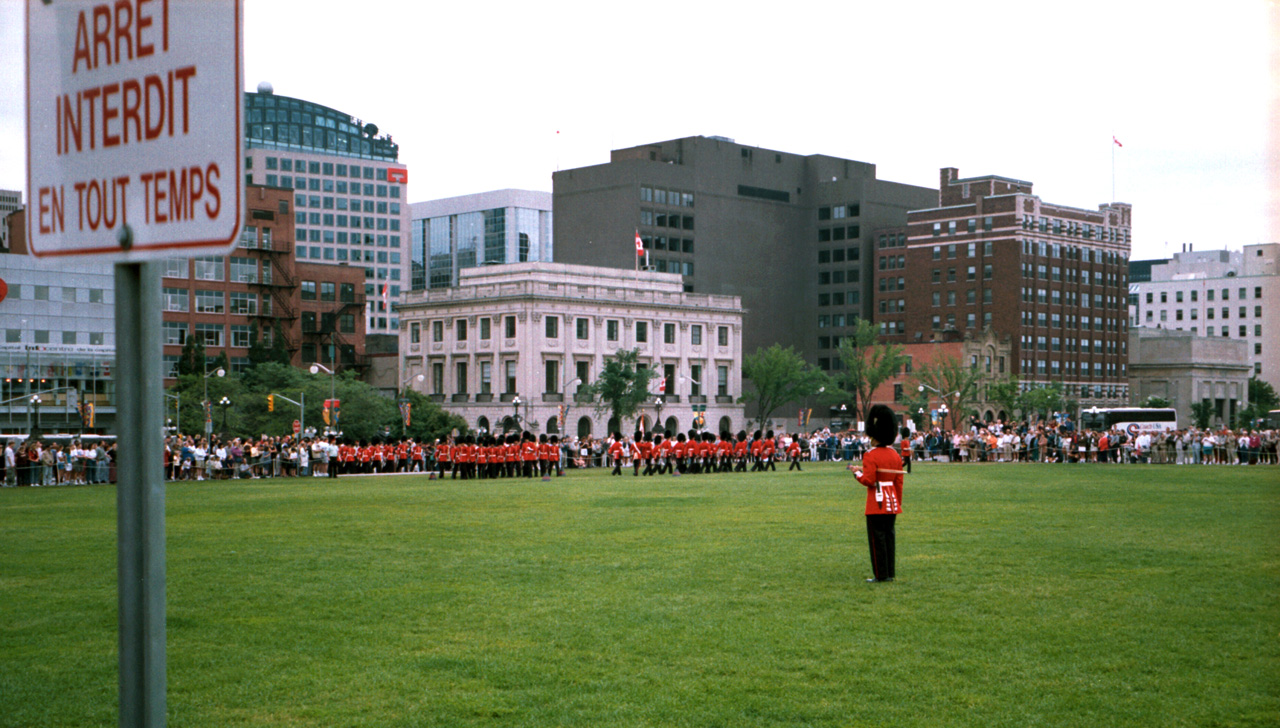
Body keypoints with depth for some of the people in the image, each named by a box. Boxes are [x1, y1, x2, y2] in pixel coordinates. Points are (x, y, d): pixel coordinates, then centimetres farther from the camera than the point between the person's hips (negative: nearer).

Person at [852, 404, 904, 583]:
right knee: (889, 536, 11)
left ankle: (881, 575, 1)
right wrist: (898, 502, 17)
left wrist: (857, 473, -2)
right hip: (892, 503, 7)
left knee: (877, 538, -1)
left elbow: (868, 480, -20)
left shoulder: (871, 456, -14)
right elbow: (899, 482, 10)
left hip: (877, 504, -7)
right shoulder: (895, 456, 7)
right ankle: (890, 573, 14)